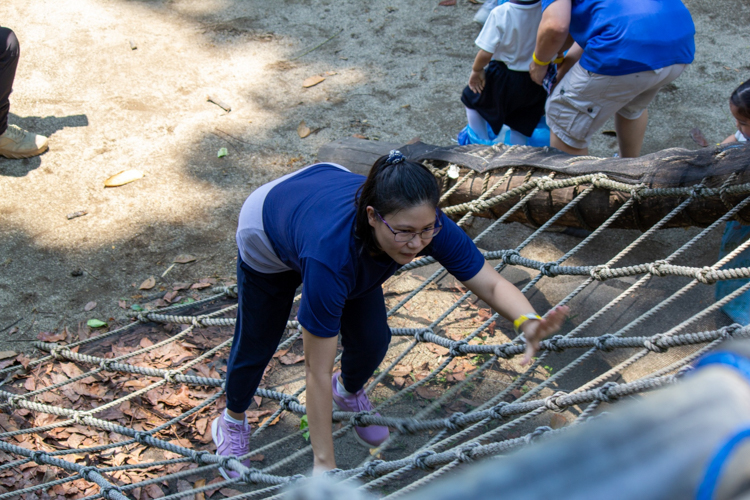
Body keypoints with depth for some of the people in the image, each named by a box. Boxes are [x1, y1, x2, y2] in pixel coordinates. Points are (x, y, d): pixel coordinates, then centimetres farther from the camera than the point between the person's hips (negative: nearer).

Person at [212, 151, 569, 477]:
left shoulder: (423, 223, -37)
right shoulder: (331, 257, -49)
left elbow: (492, 284, -28)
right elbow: (318, 372, -39)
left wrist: (528, 323, -50)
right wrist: (323, 464, -33)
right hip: (268, 237, -4)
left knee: (372, 339, 2)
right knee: (258, 343, 13)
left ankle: (350, 391, 39)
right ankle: (232, 421, 45)